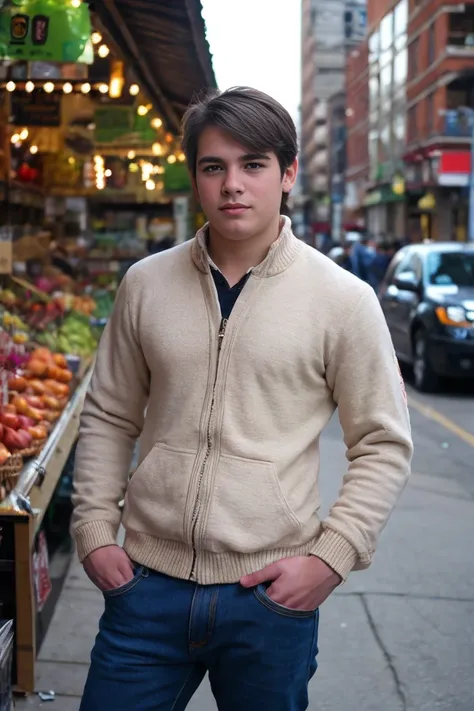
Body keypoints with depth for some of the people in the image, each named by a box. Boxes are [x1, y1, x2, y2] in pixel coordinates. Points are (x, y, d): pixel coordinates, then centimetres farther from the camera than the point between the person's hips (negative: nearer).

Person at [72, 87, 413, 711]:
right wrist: (94, 530, 3)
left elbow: (383, 445, -1)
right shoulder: (146, 284, 2)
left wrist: (332, 556, -9)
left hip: (273, 595, -2)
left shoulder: (343, 299, -6)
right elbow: (109, 418, 11)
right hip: (147, 581, 2)